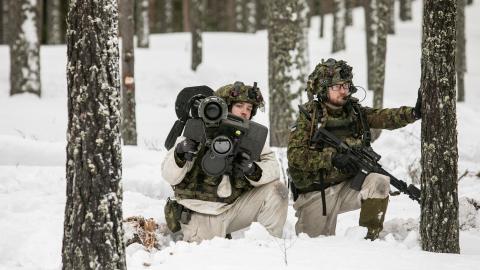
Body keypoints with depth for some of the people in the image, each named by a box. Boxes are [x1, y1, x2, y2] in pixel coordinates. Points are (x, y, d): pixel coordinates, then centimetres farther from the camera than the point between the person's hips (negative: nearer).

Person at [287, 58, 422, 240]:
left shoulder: (355, 112, 2)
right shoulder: (309, 118, -9)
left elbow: (386, 117, -14)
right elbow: (295, 155, -20)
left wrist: (414, 113, -34)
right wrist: (332, 158, -32)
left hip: (349, 187, 3)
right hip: (316, 194, -3)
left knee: (379, 181, -24)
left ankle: (372, 236, -13)